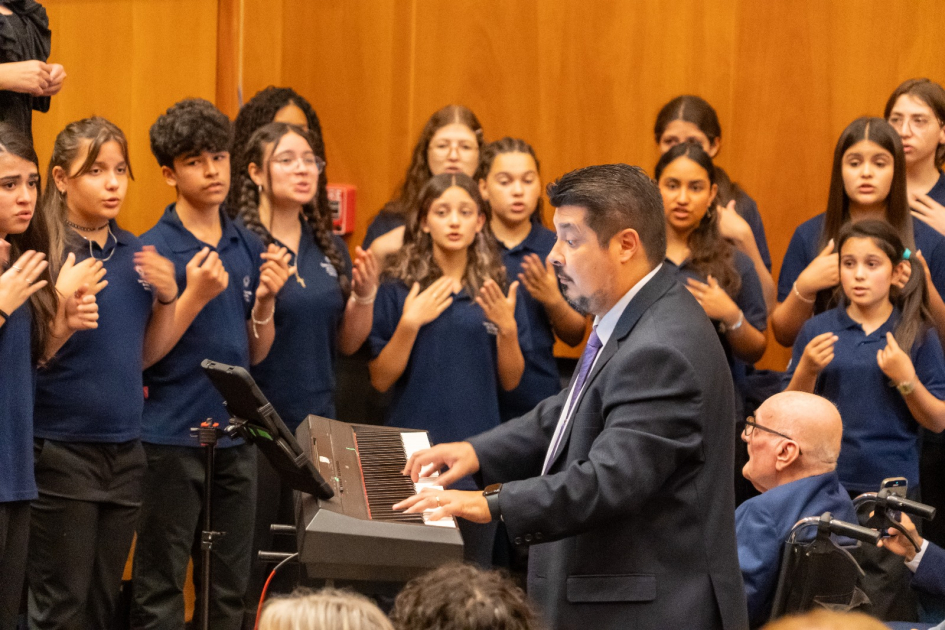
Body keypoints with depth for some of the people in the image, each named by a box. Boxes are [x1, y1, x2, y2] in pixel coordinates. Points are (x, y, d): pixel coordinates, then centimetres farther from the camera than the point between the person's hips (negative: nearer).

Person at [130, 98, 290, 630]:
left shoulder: (249, 247, 9)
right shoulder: (153, 250, -9)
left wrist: (266, 300, -5)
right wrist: (196, 296, -21)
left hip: (235, 435, 6)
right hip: (172, 439, -6)